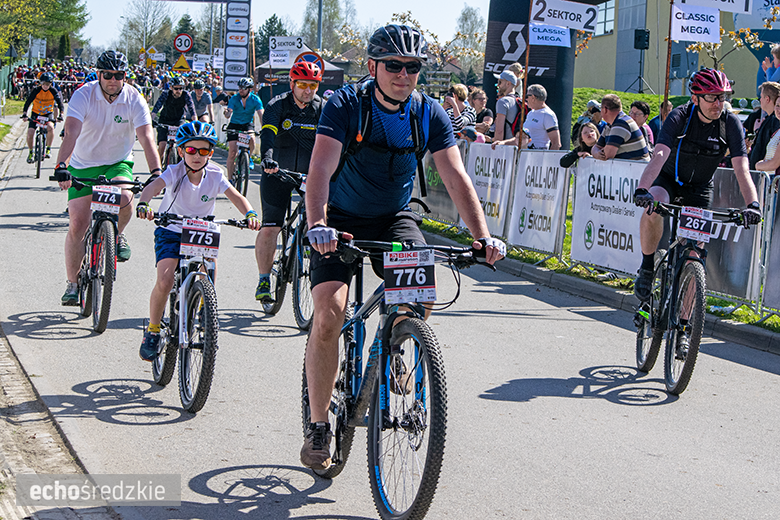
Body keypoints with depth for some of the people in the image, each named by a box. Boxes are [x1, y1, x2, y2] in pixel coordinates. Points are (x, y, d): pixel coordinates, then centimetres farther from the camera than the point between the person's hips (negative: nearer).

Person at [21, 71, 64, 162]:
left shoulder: (53, 91, -14)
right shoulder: (36, 90, -17)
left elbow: (59, 102, -19)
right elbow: (28, 102, -21)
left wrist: (60, 114, -35)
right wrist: (24, 114, -34)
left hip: (48, 114, 0)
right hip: (36, 114, 0)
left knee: (50, 128, -31)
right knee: (30, 133, -14)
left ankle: (48, 148, -11)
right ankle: (30, 152, 11)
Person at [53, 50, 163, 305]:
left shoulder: (135, 100, -14)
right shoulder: (83, 96, -18)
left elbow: (146, 138, -23)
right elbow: (71, 134, -30)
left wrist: (156, 174, -37)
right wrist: (61, 166, -45)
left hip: (118, 164, 0)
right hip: (83, 166, 0)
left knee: (124, 198, -32)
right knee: (78, 224, -8)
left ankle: (117, 235, 1)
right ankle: (73, 283, 8)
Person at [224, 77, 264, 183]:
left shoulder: (255, 99, -14)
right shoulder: (234, 98, -13)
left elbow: (261, 115, -23)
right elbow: (229, 113, -22)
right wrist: (227, 113, -47)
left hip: (248, 124, 0)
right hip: (234, 124, 0)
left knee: (251, 139, -32)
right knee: (232, 152, -10)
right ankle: (230, 178, -1)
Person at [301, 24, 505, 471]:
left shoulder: (429, 114, -9)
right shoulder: (346, 106, -19)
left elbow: (456, 178, -14)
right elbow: (321, 170, -31)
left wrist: (483, 236, -28)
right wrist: (317, 227, -48)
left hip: (395, 218, 3)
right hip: (342, 220, -2)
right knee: (329, 314, -20)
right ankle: (319, 426, -6)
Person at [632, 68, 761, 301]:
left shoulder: (731, 123, -19)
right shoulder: (679, 117, -25)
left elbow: (741, 169, -27)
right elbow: (659, 155, -39)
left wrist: (753, 204, -44)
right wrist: (641, 190, -55)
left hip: (700, 188, 2)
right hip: (669, 179, -2)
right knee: (652, 209, -36)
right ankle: (647, 269, -15)